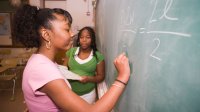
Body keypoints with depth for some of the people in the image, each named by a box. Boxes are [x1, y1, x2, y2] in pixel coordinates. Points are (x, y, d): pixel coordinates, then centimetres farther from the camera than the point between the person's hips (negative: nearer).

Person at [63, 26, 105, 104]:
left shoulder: (98, 56, -9)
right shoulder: (71, 51, -2)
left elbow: (101, 76, -5)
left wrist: (89, 79, -22)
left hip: (87, 94, -2)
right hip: (70, 92, 2)